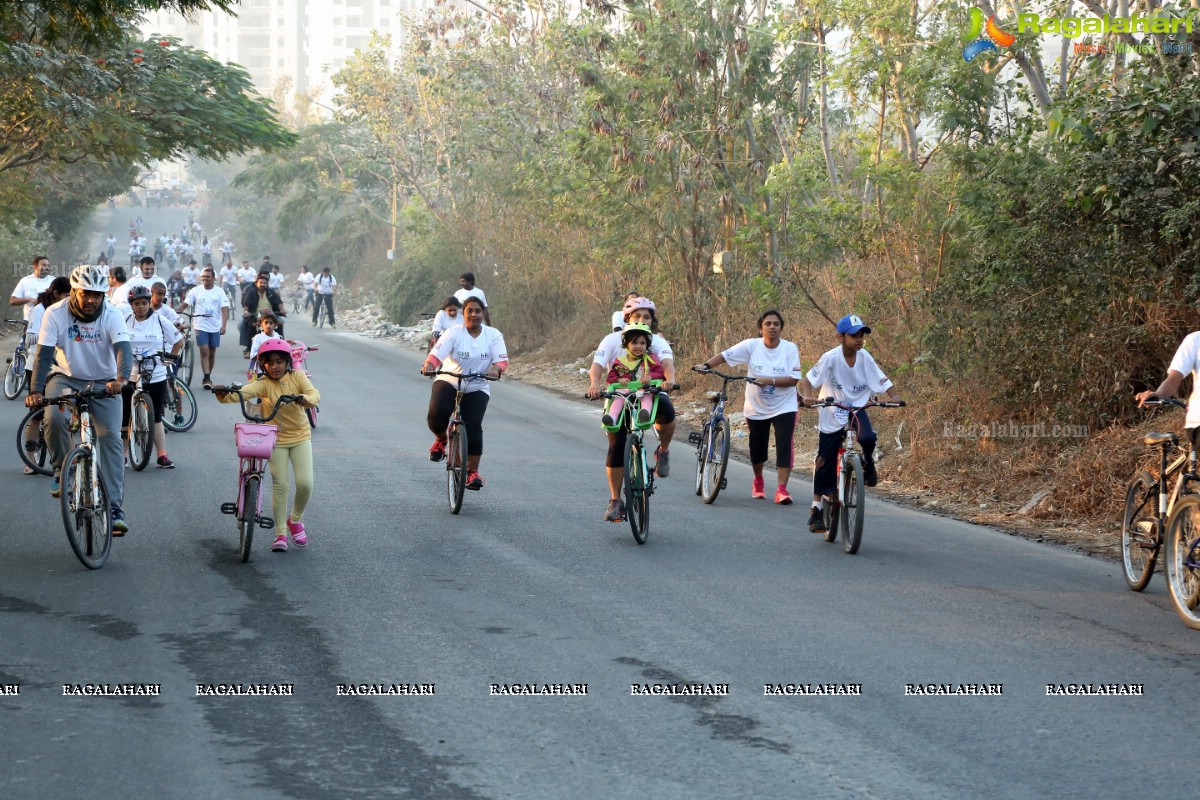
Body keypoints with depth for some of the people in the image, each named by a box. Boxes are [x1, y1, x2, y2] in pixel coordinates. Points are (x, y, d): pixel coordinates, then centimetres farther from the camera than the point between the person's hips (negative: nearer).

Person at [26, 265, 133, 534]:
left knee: (110, 438, -13)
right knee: (54, 419, -31)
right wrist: (35, 390, -35)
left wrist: (121, 378, -51)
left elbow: (123, 349, -30)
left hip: (103, 382, 0)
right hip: (66, 378, 0)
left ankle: (115, 509, -12)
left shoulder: (111, 316, -15)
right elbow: (44, 355, -20)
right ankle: (61, 471, -4)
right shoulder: (55, 314, -15)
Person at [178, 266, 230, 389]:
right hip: (201, 327, -2)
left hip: (215, 327, 2)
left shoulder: (219, 292, -1)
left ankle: (208, 377, 23)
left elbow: (225, 309, -6)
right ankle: (207, 379, -13)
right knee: (204, 352, -11)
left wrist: (223, 325, -19)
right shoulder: (196, 291, -1)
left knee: (212, 353, 10)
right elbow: (184, 305, -1)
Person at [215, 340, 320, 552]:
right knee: (280, 486, -3)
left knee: (305, 483, -9)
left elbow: (315, 394, -20)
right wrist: (225, 396, -50)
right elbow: (244, 391, -29)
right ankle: (280, 533, 9)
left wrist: (305, 398, -44)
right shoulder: (264, 384, -12)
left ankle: (295, 520, 18)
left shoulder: (297, 377, -6)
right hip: (275, 439, -1)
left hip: (300, 436, 1)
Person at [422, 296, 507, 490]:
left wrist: (496, 369, -37)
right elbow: (438, 352, -20)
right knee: (437, 413, -26)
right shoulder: (454, 333, -7)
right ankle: (440, 439, 10)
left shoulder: (493, 335, -2)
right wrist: (429, 365, -43)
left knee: (473, 425, -16)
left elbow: (502, 359, -13)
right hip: (448, 382, -1)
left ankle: (473, 471, -7)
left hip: (477, 388, 1)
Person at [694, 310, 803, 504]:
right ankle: (758, 482, 41)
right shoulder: (751, 346, -10)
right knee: (757, 447, 15)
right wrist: (706, 365, -31)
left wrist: (770, 381, -27)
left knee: (785, 446, -15)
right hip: (756, 408, 2)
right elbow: (725, 355, -15)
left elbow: (793, 379, -15)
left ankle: (781, 490, -14)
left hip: (783, 407, -2)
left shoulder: (790, 349, -11)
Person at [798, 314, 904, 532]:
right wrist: (807, 396, -38)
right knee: (825, 462, -1)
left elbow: (884, 382, -10)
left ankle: (868, 463, 6)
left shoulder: (864, 357, -12)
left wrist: (895, 396, -29)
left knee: (868, 438, -30)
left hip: (856, 408, 2)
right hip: (832, 412, -2)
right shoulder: (831, 358, -19)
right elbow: (807, 380, -18)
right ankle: (817, 508, 12)